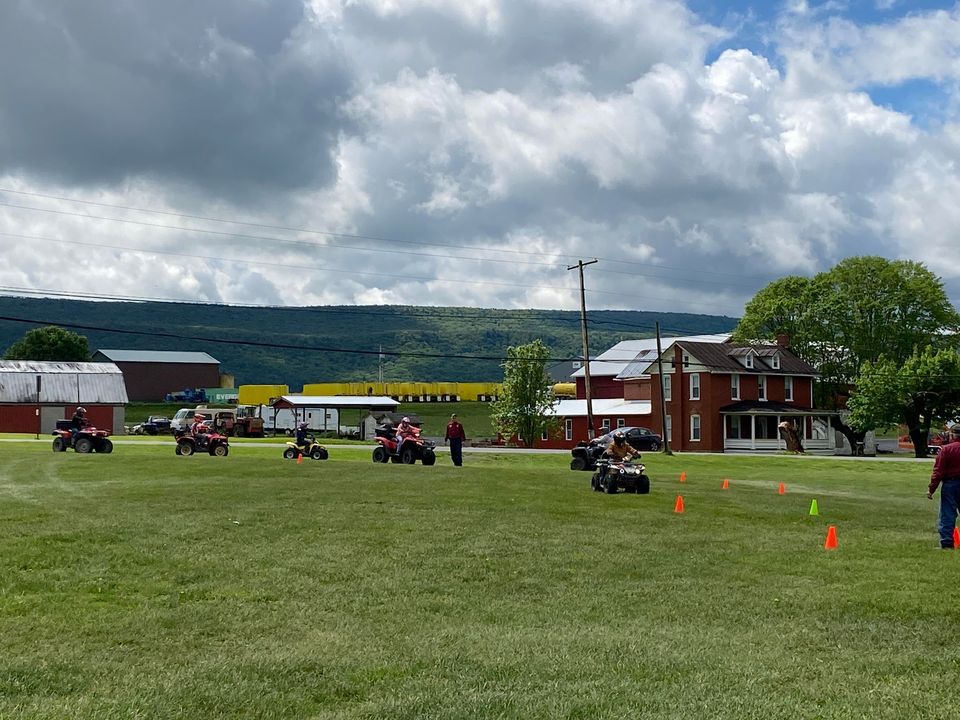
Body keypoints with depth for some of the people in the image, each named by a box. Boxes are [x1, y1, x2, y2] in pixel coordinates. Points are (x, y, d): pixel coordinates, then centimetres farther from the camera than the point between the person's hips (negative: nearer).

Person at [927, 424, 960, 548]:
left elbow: (938, 472, -11)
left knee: (947, 516, 2)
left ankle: (947, 543, 0)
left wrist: (931, 489, -7)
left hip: (950, 484, -3)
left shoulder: (946, 449, -10)